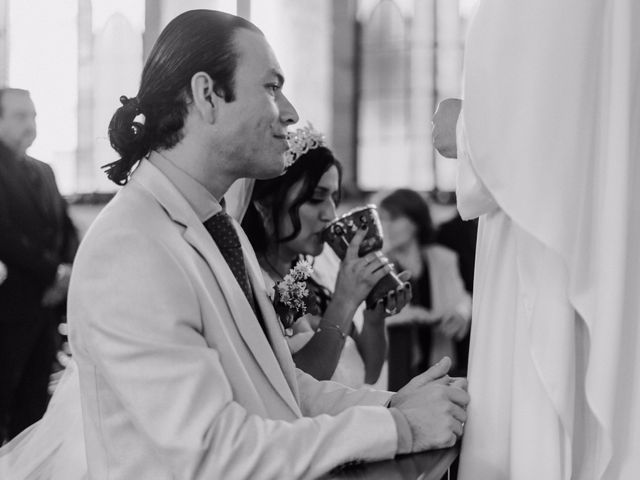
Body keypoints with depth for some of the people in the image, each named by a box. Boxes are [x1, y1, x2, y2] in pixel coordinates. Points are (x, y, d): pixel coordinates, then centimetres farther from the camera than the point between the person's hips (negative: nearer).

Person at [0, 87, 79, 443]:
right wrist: (53, 272, -14)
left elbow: (67, 229, 14)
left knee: (35, 402, 9)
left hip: (47, 305, 7)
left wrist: (67, 273, -4)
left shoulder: (43, 172, 17)